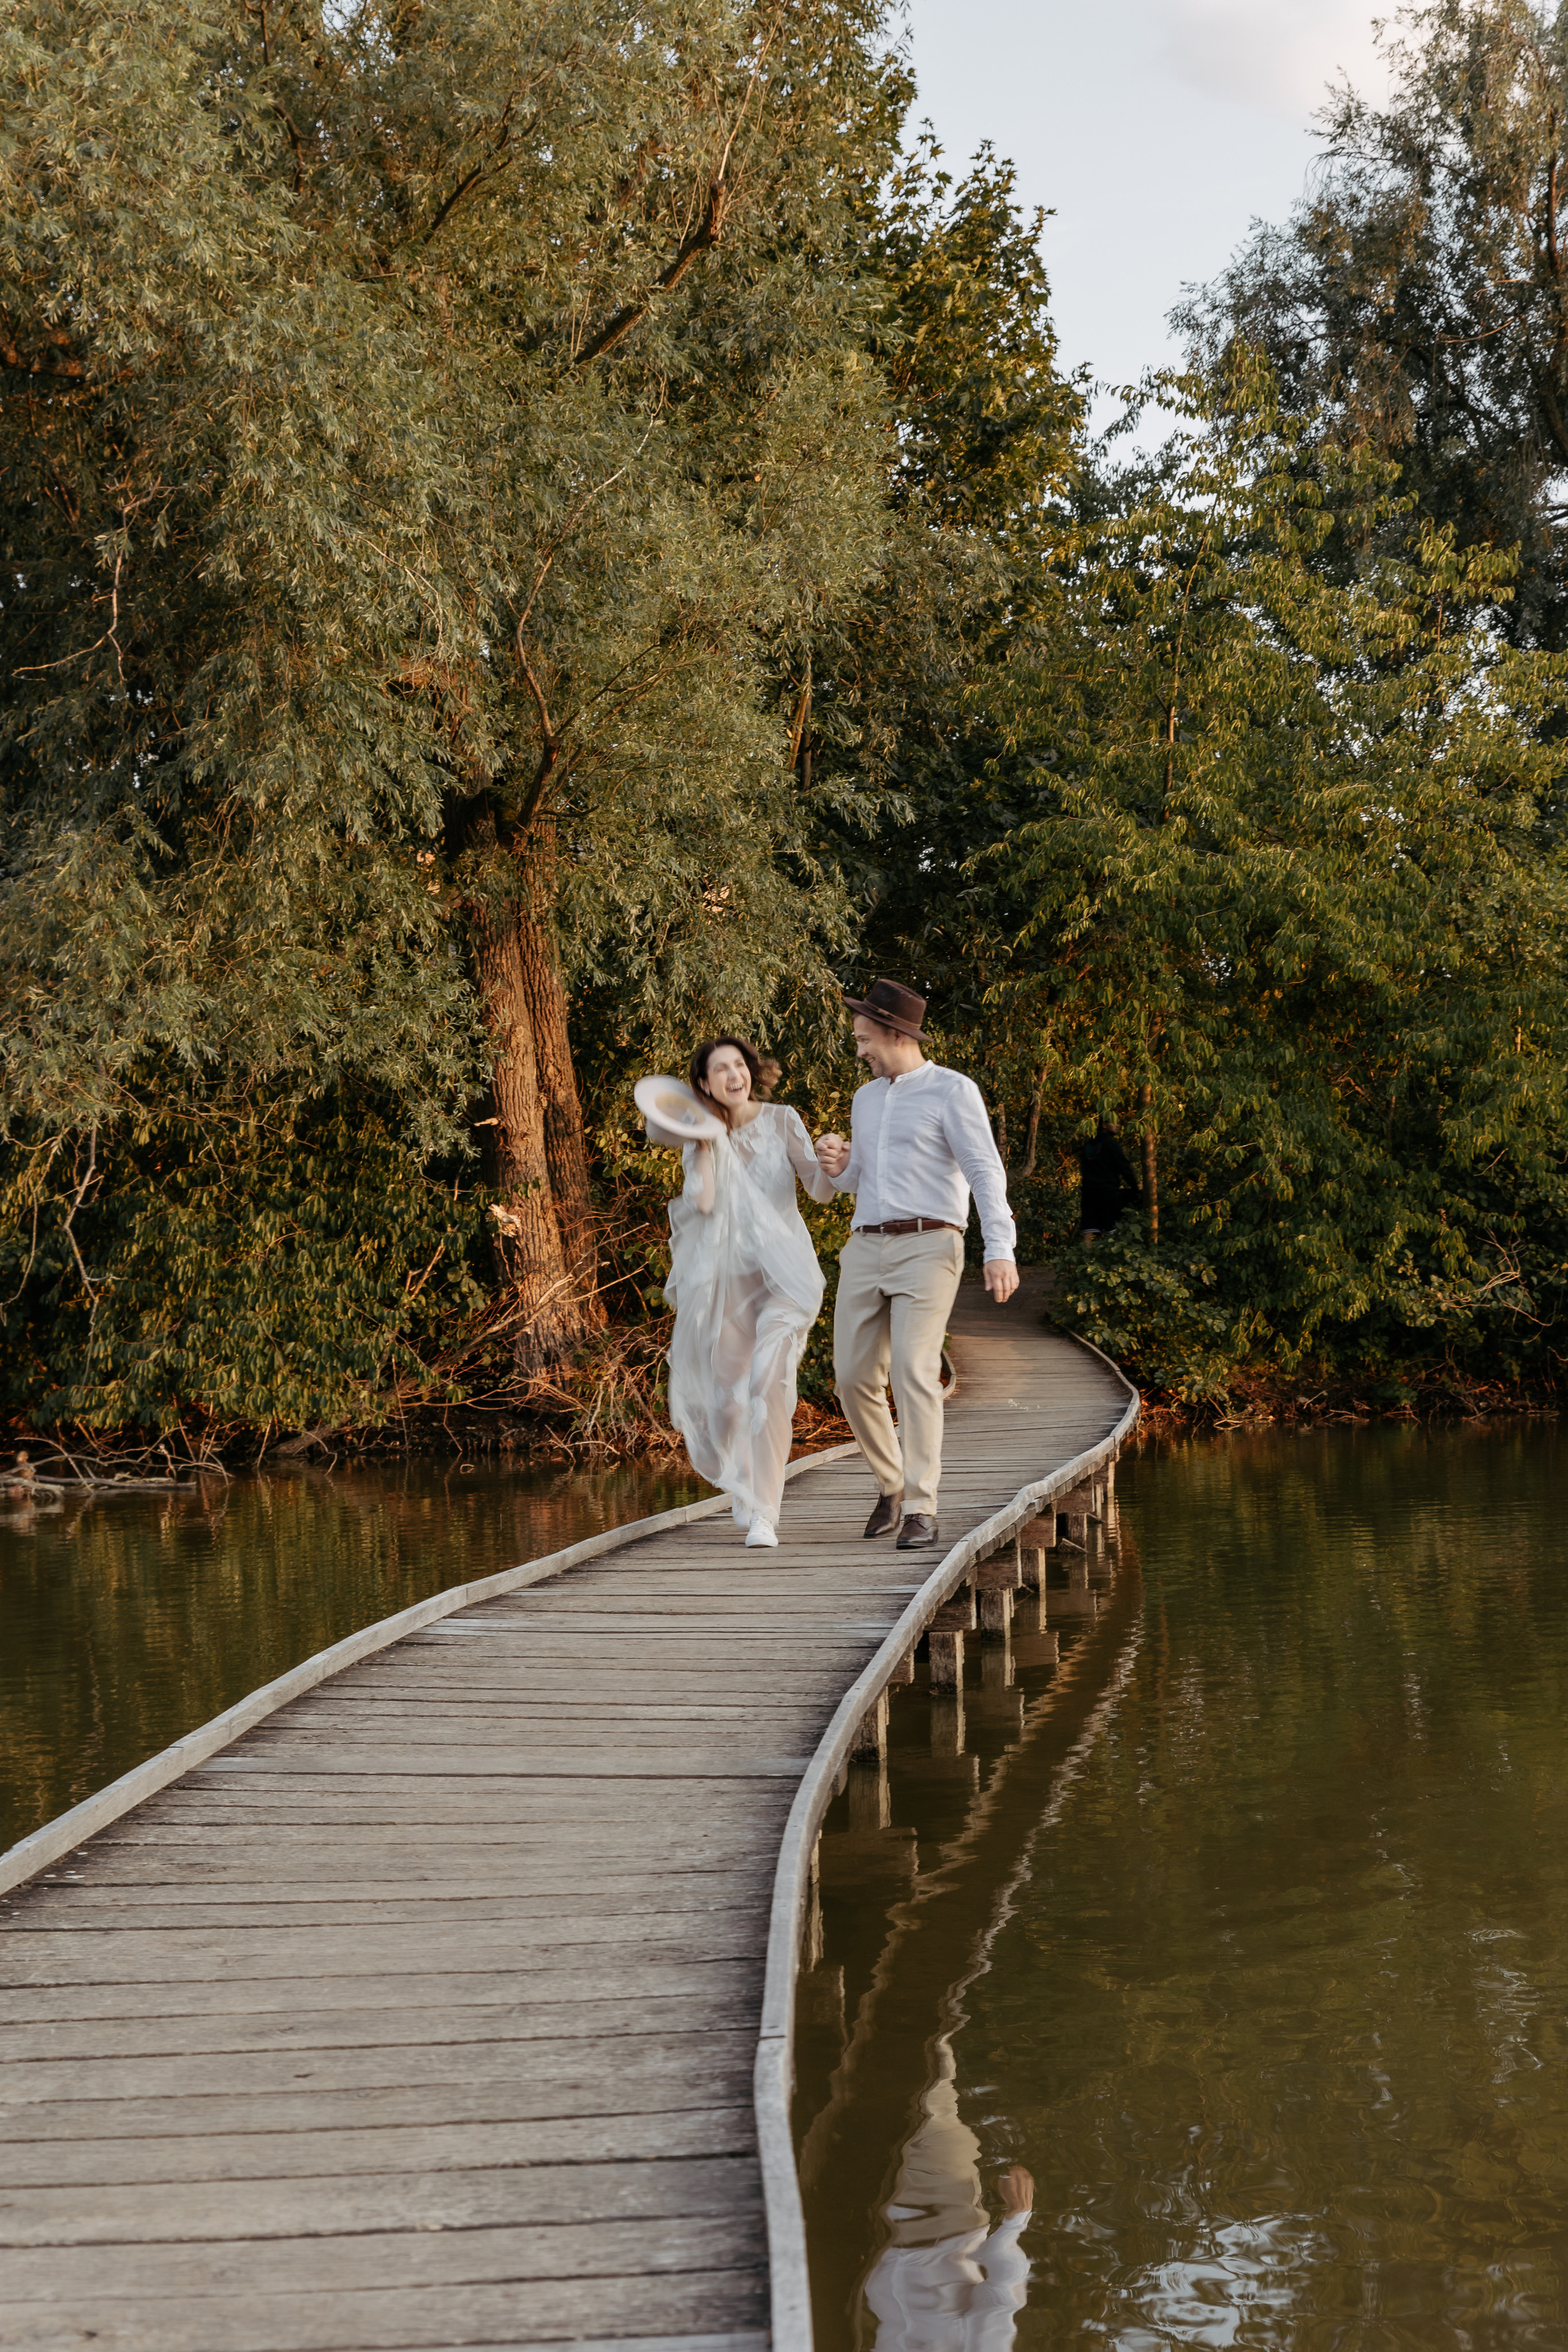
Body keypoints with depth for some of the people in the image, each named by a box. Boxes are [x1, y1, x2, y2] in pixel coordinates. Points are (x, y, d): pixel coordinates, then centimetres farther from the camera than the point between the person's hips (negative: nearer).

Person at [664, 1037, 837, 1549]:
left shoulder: (782, 1121, 0)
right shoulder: (699, 1138, 4)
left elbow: (820, 1190, -3)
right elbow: (703, 1201, -12)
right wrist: (704, 1139, -11)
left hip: (783, 1271, -2)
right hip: (728, 1276, 2)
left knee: (770, 1381, -21)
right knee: (728, 1395, 7)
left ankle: (763, 1515, -19)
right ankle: (745, 1488, 37)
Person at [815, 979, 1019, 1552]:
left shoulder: (953, 1091, -2)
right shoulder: (867, 1100, 20)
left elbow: (986, 1174, -10)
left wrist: (1001, 1250, -23)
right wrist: (838, 1167, 4)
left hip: (927, 1247, -6)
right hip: (867, 1248, 7)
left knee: (914, 1372, -19)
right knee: (854, 1378, 1)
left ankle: (920, 1511, -16)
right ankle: (892, 1484, 23)